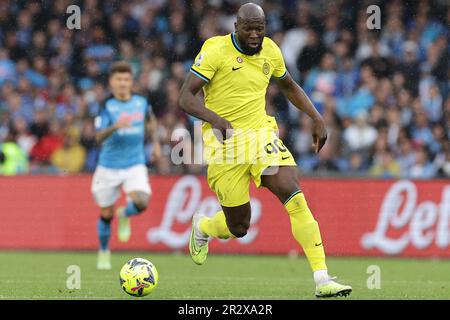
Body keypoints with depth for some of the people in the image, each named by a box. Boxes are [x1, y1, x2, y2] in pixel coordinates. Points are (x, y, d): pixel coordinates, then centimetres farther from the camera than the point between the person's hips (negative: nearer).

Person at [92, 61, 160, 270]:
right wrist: (115, 126, -40)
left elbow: (151, 120, 25)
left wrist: (155, 142, 17)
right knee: (106, 214, 7)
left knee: (141, 202, -24)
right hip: (109, 166, -1)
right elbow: (99, 137, -23)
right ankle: (104, 252, 33)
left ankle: (125, 215, 13)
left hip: (135, 165, 1)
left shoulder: (141, 102, 0)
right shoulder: (107, 106, -10)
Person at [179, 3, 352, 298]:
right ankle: (202, 227, 43)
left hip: (261, 133, 4)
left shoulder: (270, 51, 5)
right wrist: (214, 118, -35)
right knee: (238, 228, 3)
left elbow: (289, 87, 24)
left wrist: (317, 118, 11)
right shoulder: (216, 50, -12)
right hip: (225, 141, -4)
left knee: (294, 194, -20)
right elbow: (186, 97, -17)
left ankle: (322, 280, -22)